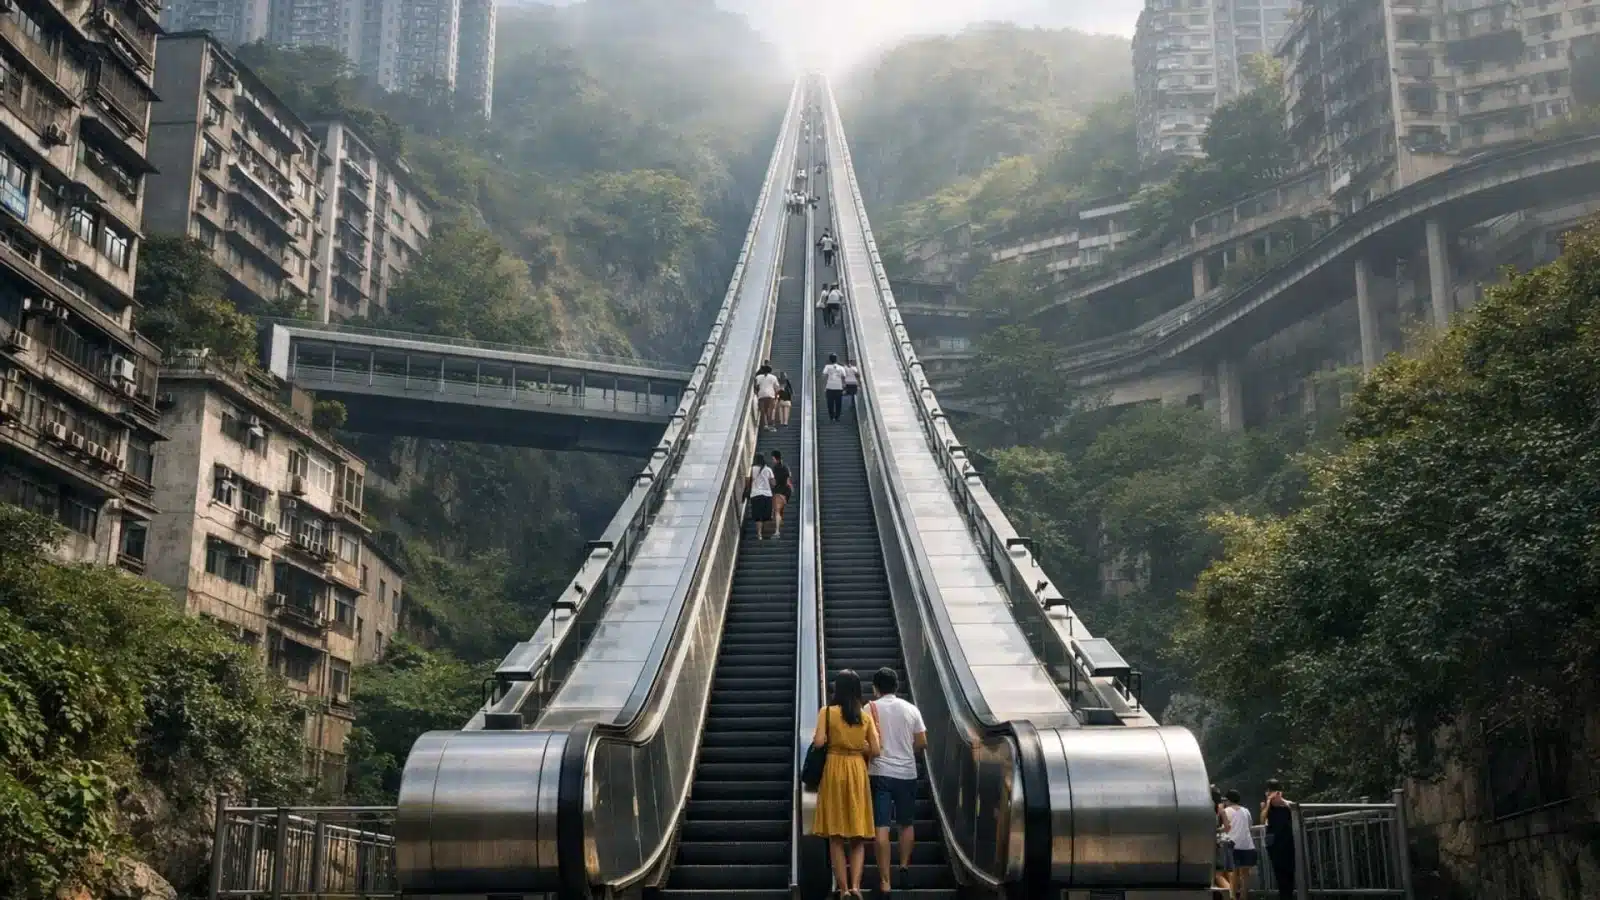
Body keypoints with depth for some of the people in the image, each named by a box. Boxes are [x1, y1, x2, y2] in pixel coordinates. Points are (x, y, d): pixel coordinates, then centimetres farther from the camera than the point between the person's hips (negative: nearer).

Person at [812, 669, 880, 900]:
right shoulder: (866, 716, 3)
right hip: (858, 771, 2)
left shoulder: (827, 712, -5)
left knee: (836, 836, 5)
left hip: (834, 770, -2)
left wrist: (825, 740, 9)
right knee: (858, 835, 8)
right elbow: (875, 750, 1)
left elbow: (818, 742, -13)